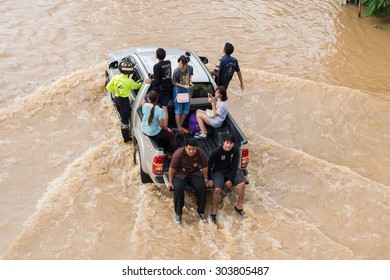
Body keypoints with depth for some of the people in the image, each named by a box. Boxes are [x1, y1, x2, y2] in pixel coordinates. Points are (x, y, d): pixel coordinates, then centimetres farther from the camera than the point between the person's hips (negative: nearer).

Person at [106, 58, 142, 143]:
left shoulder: (115, 77, -9)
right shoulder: (129, 81, -25)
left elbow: (108, 87, 0)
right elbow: (136, 86, -4)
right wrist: (141, 83, 15)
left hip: (117, 99, 6)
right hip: (124, 101, -6)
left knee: (123, 117, 25)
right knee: (125, 119, 7)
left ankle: (125, 133, 43)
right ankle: (126, 138, 18)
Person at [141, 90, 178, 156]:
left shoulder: (145, 105, -12)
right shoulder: (159, 110, -27)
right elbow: (162, 124, -20)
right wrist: (167, 129, 0)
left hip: (144, 130, 7)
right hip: (153, 134, -7)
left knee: (164, 132, 32)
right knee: (172, 136, 13)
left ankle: (165, 150, 42)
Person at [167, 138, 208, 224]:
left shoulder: (201, 153, -17)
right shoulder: (179, 153, -26)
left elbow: (205, 167, -3)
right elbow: (172, 168, -17)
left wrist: (205, 179, 2)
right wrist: (170, 182, -11)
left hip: (194, 173, 2)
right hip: (180, 174, -2)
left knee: (202, 187, -23)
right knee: (178, 189, -29)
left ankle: (201, 211, -2)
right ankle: (178, 212, -9)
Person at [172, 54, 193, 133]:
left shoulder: (190, 68, -12)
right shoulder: (176, 71, -25)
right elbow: (174, 82, -12)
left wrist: (190, 80, -8)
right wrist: (183, 86, -20)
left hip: (186, 90, 5)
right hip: (178, 90, -5)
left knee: (186, 110, 11)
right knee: (178, 110, 2)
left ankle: (180, 126, 29)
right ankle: (179, 128, 12)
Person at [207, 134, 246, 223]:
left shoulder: (235, 151, -13)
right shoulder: (217, 151, -22)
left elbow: (235, 166, -6)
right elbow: (209, 165, -11)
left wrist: (230, 180, -12)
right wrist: (210, 179, -11)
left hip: (231, 171, 3)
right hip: (218, 171, -3)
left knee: (242, 184, -18)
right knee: (217, 189, -28)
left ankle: (239, 207, 3)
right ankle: (214, 211, -8)